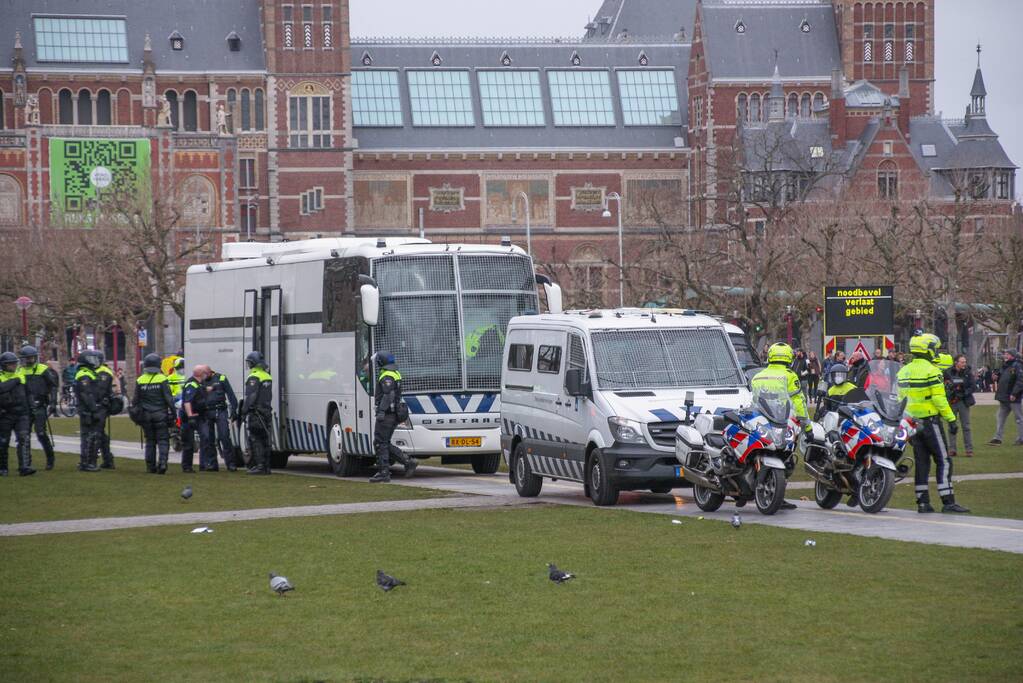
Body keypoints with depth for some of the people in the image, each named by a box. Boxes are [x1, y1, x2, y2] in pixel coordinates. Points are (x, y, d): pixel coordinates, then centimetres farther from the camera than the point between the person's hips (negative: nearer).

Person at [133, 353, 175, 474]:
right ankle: (162, 463, -17)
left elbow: (136, 400, 8)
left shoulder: (140, 381, 3)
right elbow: (168, 398, -9)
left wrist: (136, 414, 17)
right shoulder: (162, 379, -8)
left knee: (150, 441, 11)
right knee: (163, 440, 0)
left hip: (146, 415, 3)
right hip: (160, 414, -3)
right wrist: (173, 412, -2)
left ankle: (150, 466, 9)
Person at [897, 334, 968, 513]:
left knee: (921, 462, 10)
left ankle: (922, 502, 7)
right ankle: (948, 501, -9)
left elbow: (902, 399, 13)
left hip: (912, 422, 7)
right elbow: (939, 398, -17)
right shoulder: (931, 371, -13)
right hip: (930, 420, -7)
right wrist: (951, 419, -12)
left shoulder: (903, 371, 10)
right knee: (943, 461, -4)